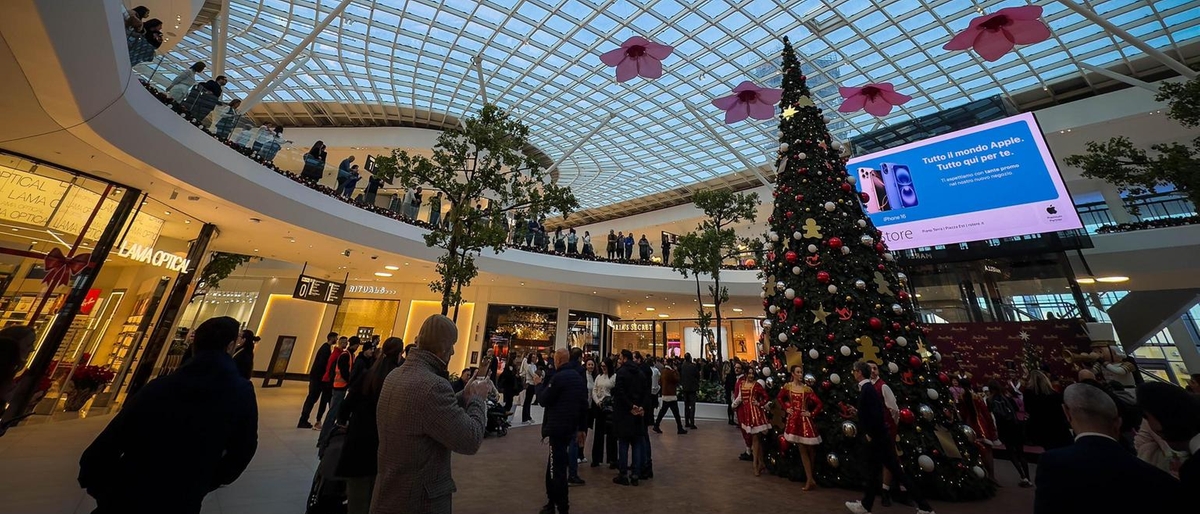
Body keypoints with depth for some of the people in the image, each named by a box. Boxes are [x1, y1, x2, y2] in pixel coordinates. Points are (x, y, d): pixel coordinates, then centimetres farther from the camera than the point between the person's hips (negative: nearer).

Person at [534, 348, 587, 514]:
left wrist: (539, 384, 3)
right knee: (557, 465, 20)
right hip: (571, 426, 9)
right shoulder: (578, 375, 8)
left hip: (558, 427, -9)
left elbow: (543, 400, -13)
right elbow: (583, 401, 13)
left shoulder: (559, 376, -18)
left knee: (557, 468, 1)